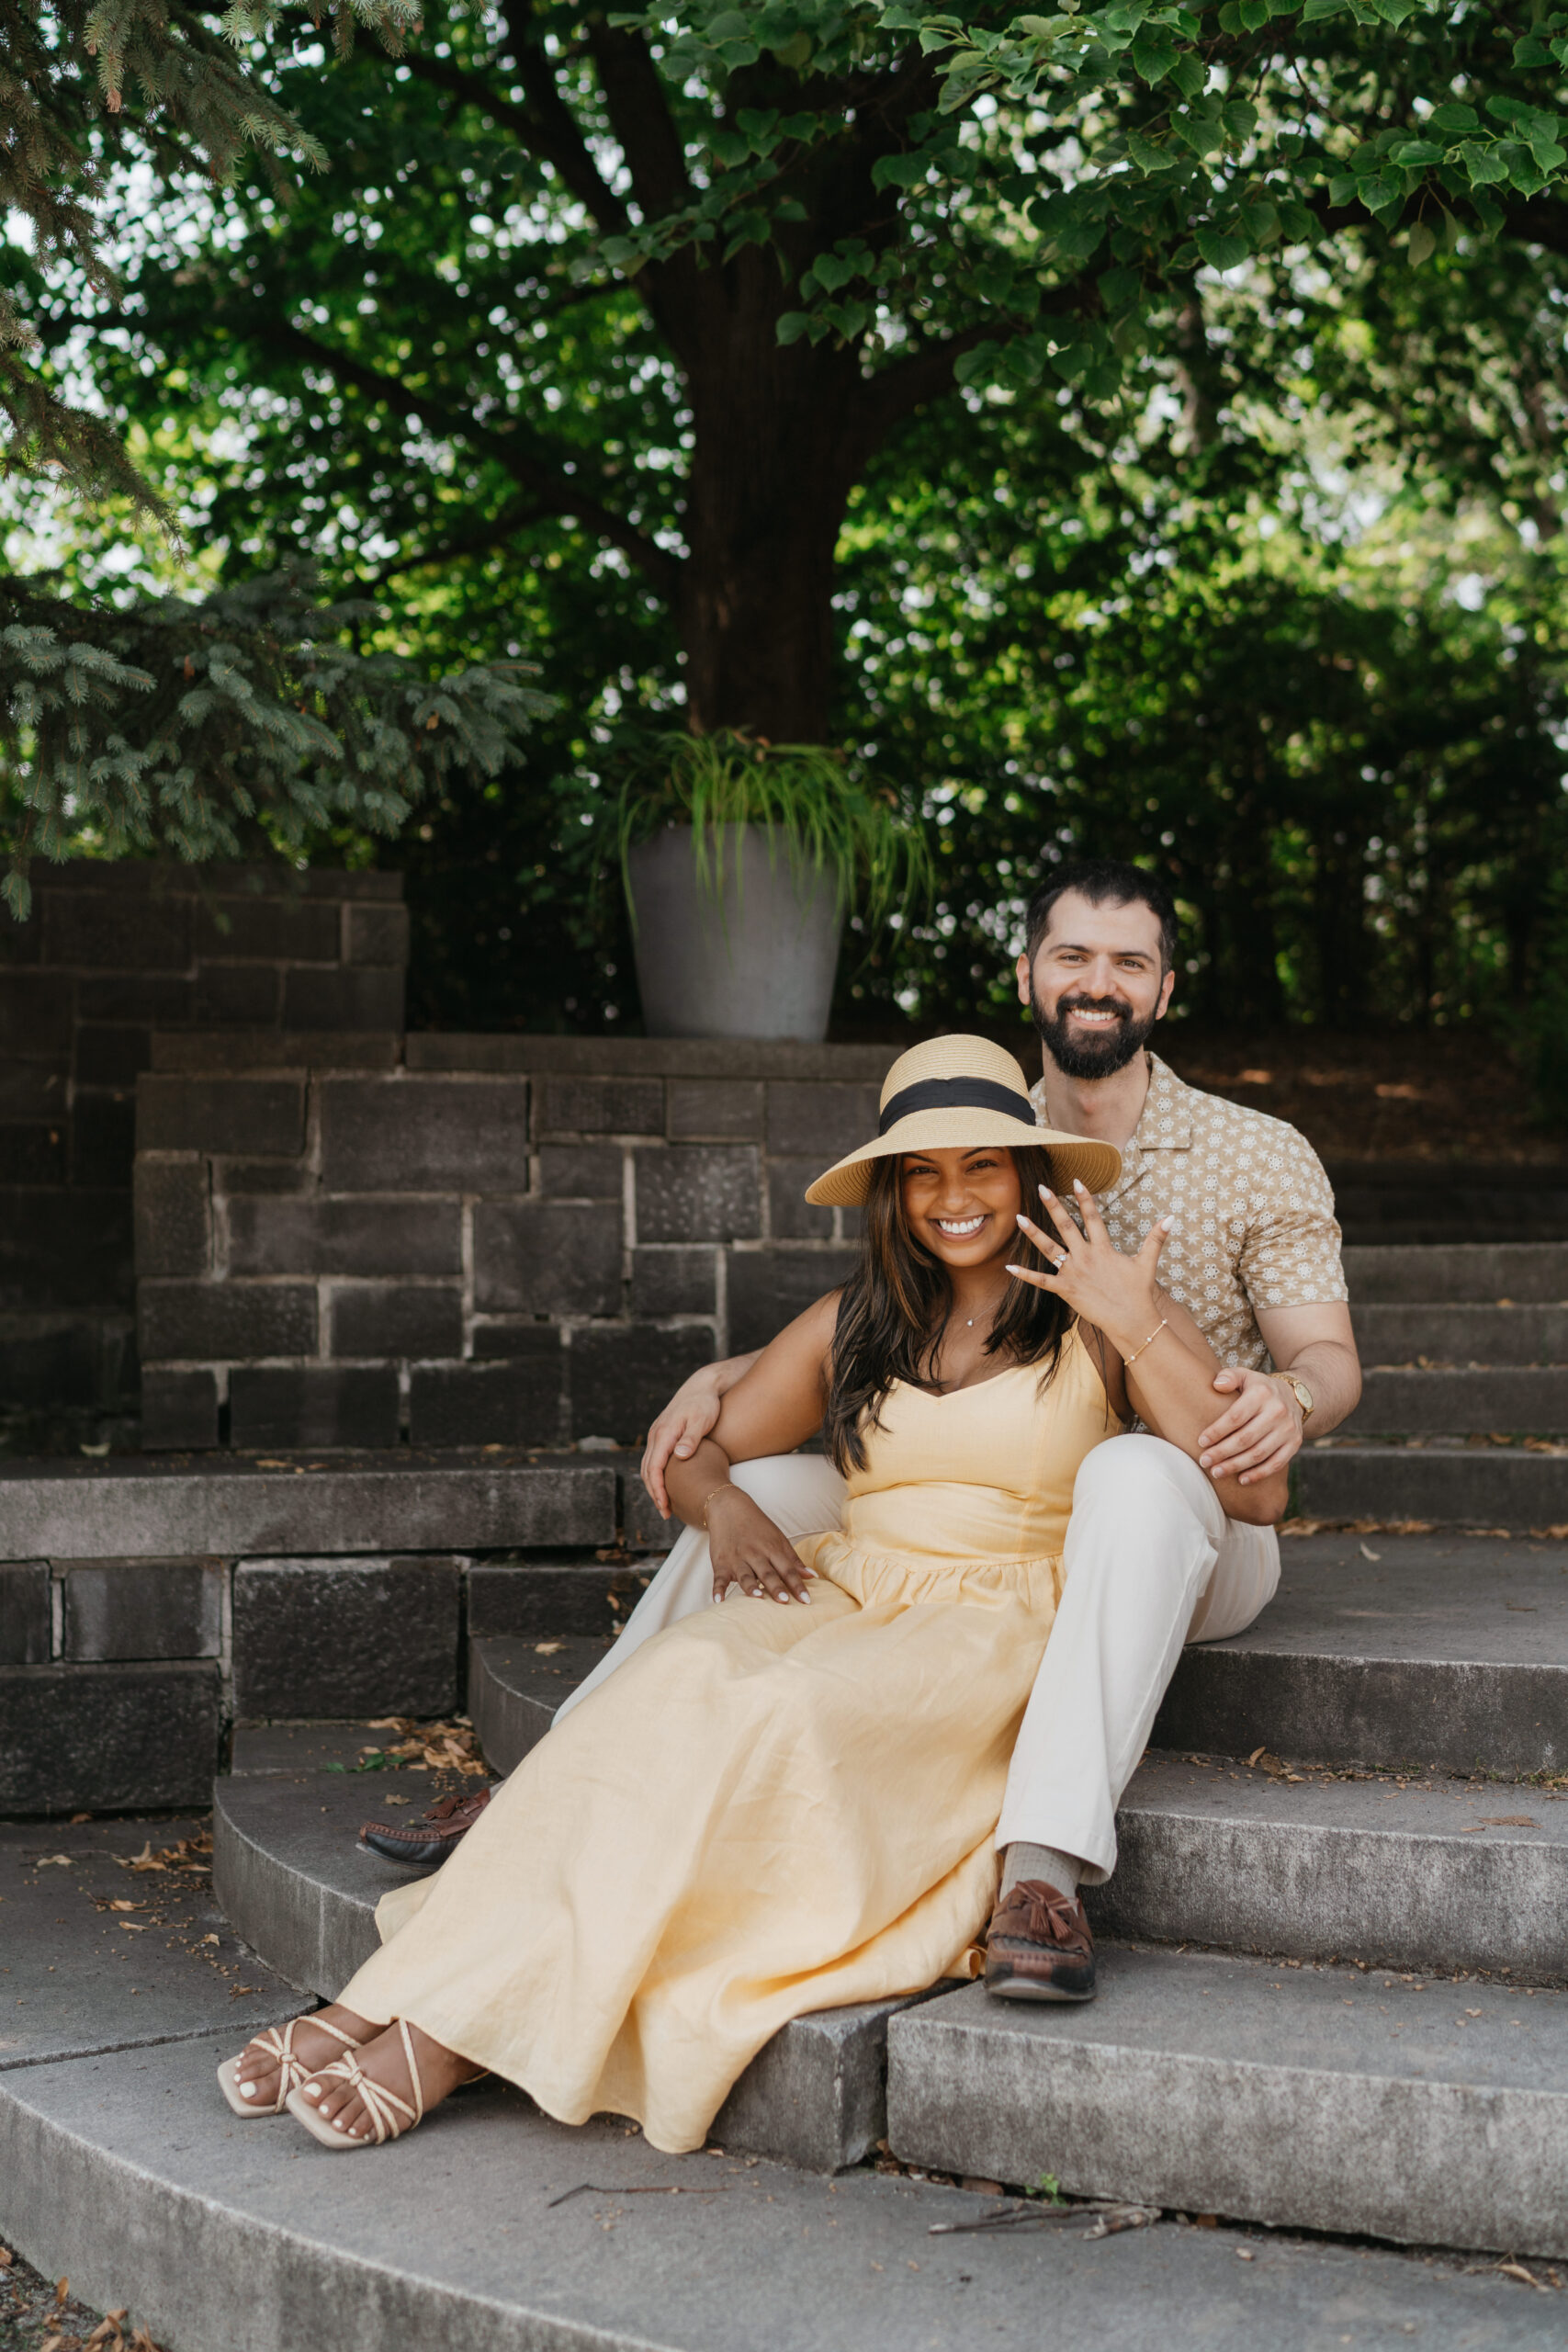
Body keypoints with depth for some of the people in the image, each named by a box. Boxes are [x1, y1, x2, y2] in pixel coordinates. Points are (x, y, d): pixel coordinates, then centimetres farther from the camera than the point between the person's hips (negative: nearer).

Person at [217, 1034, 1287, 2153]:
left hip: (997, 1622, -3)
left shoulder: (1093, 1319, 5)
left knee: (772, 1715, -33)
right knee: (680, 1681, -31)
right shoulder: (853, 1324, 17)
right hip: (841, 1594, 4)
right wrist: (723, 1503, -2)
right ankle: (378, 2007, -38)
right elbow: (699, 1452, 22)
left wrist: (1140, 1328, -16)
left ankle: (451, 2037, -35)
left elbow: (1256, 1492, -6)